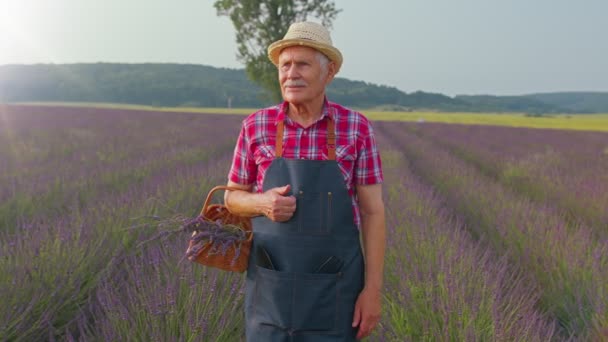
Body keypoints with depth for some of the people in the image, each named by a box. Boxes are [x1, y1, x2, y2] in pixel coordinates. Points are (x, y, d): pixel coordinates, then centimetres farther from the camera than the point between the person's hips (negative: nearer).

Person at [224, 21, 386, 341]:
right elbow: (233, 198, 8)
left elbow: (373, 211, -3)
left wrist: (373, 289, -7)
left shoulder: (356, 127, -5)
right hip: (273, 285, 1)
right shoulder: (256, 126, -3)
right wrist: (263, 203, -17)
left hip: (333, 285, -1)